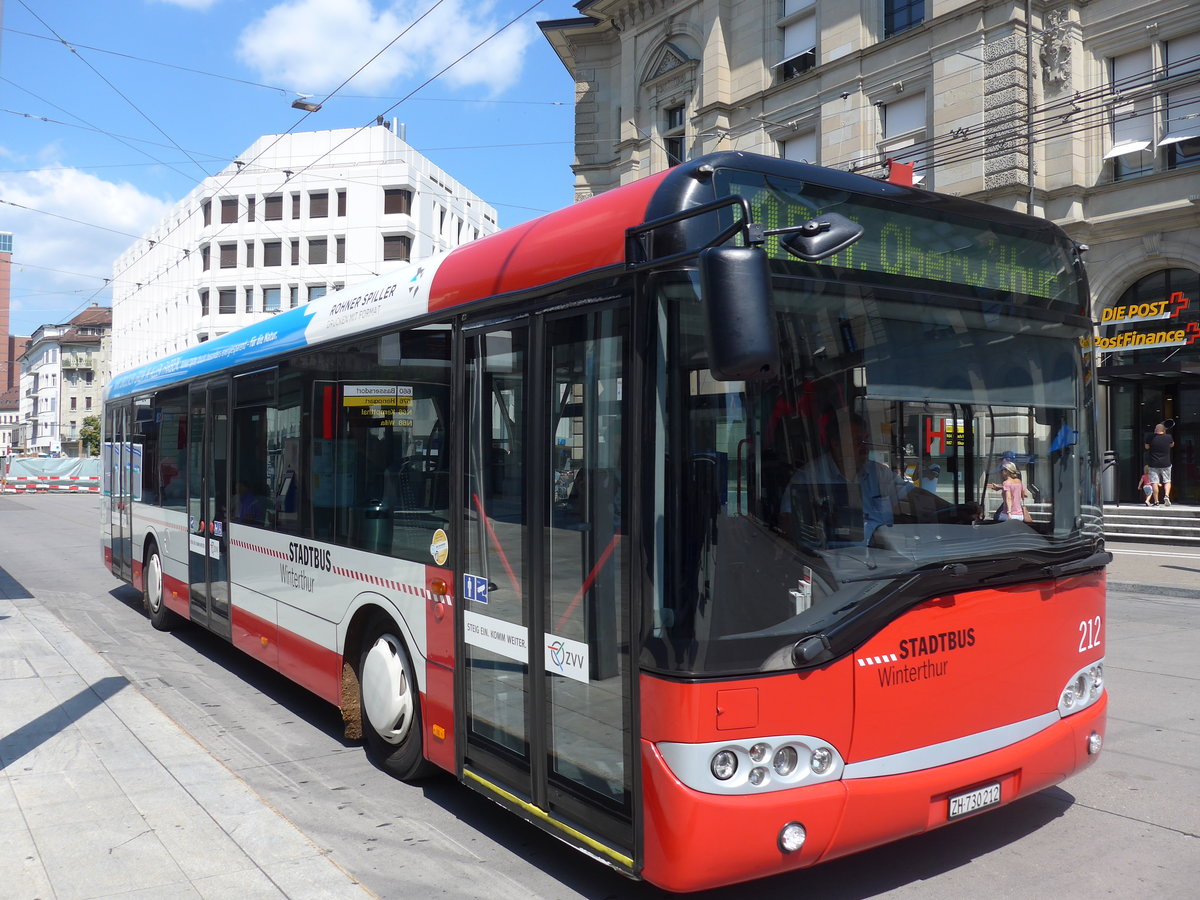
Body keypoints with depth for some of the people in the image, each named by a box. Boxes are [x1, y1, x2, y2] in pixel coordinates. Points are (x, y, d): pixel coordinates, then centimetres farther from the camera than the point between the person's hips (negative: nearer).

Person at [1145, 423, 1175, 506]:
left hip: (1154, 464, -1)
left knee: (1154, 483, 1)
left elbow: (1147, 447, 9)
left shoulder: (1151, 437, -7)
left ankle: (1156, 501, -1)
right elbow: (1172, 445, 20)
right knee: (1167, 481, 13)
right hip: (1166, 464, 1)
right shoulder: (1168, 437, -2)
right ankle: (1166, 496, -9)